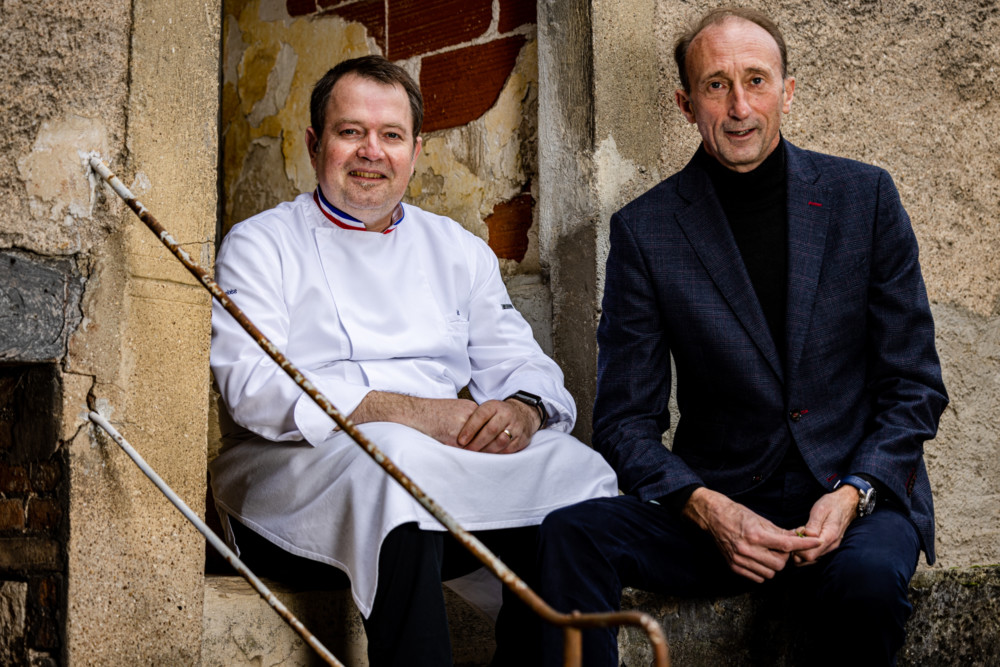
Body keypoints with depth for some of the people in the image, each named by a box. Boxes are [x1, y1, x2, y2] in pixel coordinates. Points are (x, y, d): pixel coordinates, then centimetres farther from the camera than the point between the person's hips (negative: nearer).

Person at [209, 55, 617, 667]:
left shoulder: (459, 249, 22)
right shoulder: (260, 244, 7)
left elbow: (517, 361, 15)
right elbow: (252, 386, -8)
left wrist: (523, 408, -12)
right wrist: (412, 411, -19)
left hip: (453, 465, 4)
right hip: (300, 468, -4)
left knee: (573, 469, -23)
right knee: (391, 462, -37)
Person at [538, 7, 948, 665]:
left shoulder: (864, 197, 4)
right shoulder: (645, 229, 2)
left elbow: (915, 386, 5)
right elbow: (625, 419, 1)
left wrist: (853, 493, -12)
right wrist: (706, 509, -17)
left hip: (857, 493, 0)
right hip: (716, 500, 0)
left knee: (866, 574, -34)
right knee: (570, 534, -27)